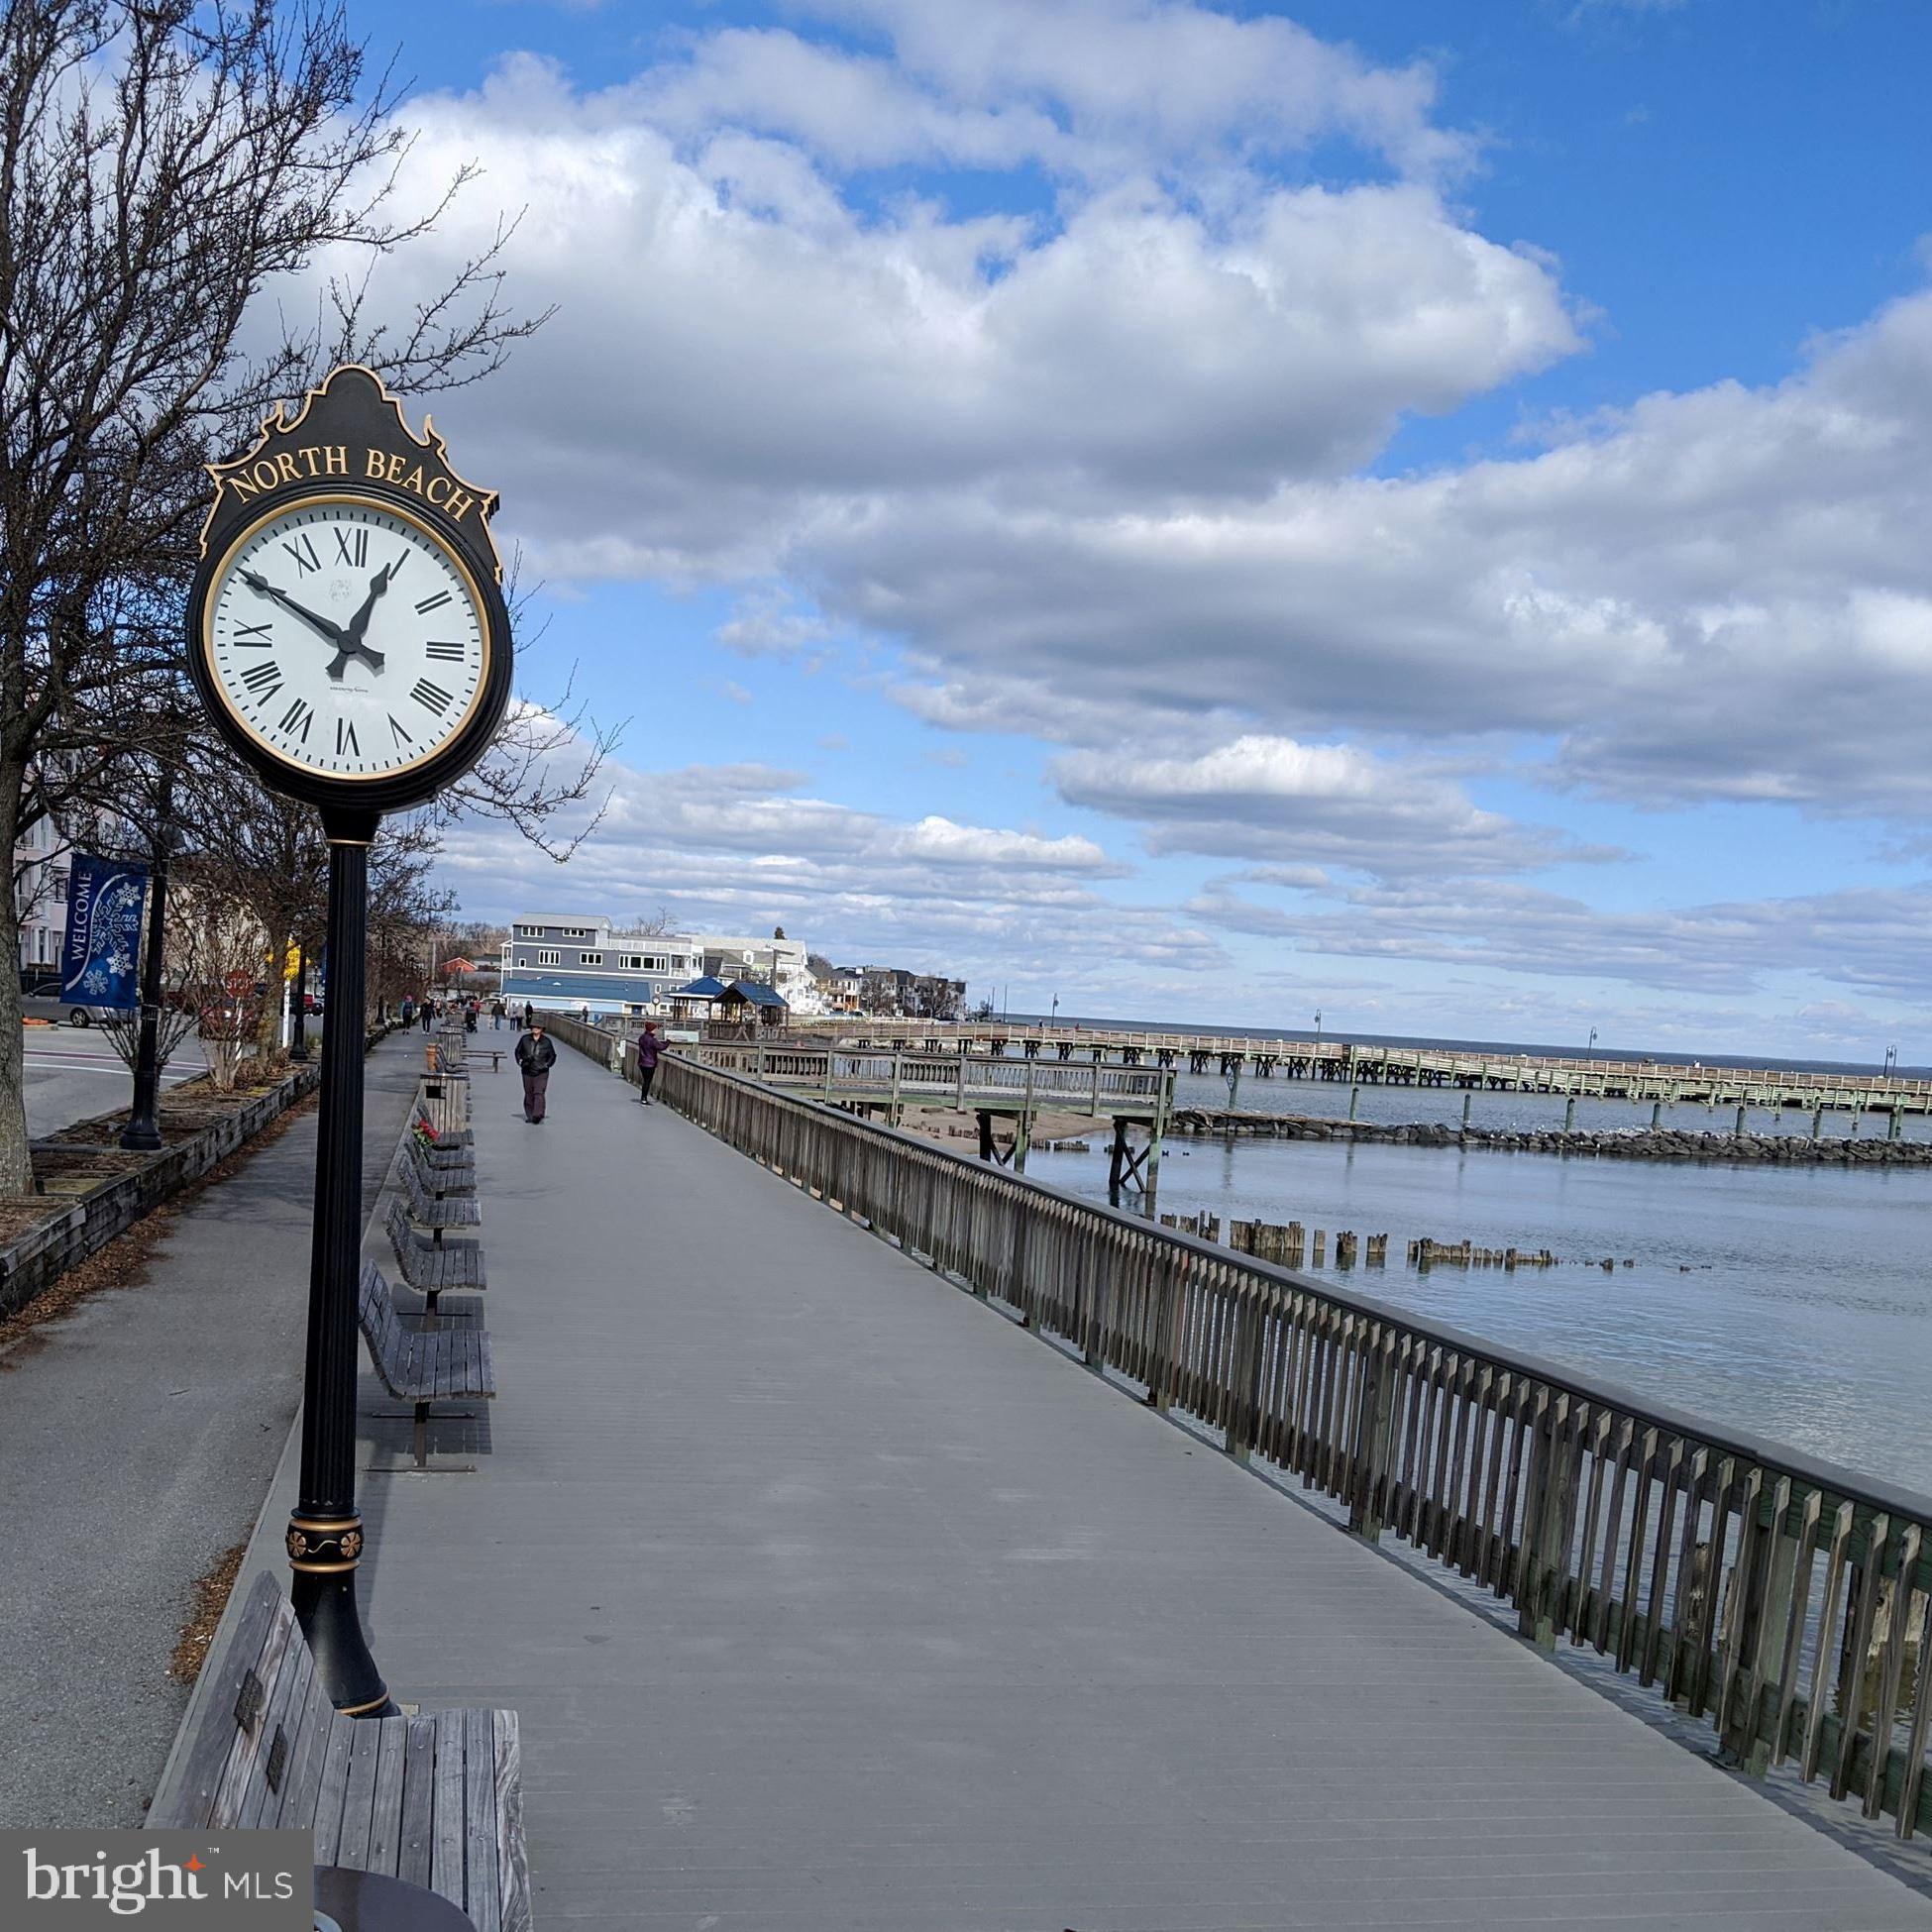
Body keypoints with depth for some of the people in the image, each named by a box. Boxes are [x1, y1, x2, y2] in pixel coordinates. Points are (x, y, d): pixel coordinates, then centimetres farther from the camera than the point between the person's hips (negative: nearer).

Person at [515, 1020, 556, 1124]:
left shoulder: (546, 1042, 2)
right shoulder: (525, 1039, 4)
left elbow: (552, 1056, 13)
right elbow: (518, 1051, 18)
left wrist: (547, 1064, 0)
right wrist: (520, 1061, 3)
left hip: (541, 1073, -2)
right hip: (527, 1071, 2)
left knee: (539, 1093, -14)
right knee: (528, 1094, 8)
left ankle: (537, 1115, -22)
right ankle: (529, 1115, 17)